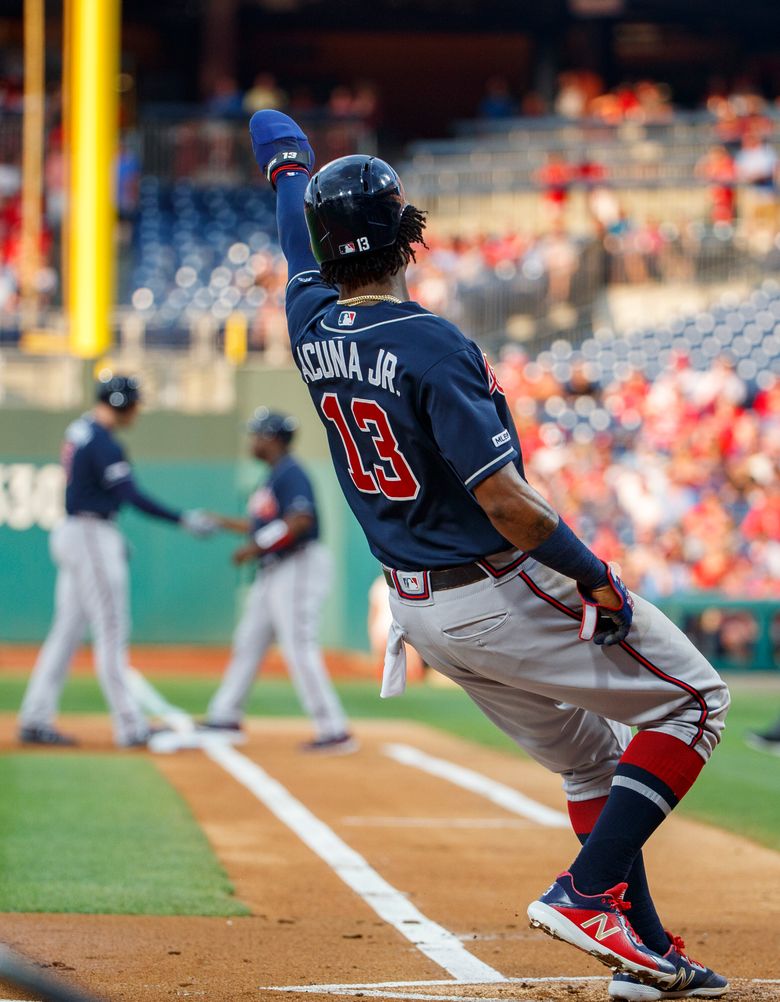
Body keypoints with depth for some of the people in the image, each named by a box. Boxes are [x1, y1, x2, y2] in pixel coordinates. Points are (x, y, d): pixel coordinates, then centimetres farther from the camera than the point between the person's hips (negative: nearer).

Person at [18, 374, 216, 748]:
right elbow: (132, 496, -24)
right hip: (93, 536, -9)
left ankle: (35, 720, 9)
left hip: (71, 533, 9)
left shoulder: (78, 430, 12)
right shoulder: (103, 443, -18)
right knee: (112, 632, -6)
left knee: (67, 630, 10)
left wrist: (113, 538, 20)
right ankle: (130, 727, -3)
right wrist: (184, 520, -23)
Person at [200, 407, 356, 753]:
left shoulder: (291, 474, -14)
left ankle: (335, 732, -13)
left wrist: (256, 547, -23)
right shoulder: (273, 477, 17)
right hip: (272, 572, 11)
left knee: (300, 648, -13)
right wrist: (224, 523, 27)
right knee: (247, 643, 16)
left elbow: (300, 519, -27)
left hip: (299, 566, -11)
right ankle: (225, 716, 27)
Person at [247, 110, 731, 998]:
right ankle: (588, 892, -9)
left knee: (590, 757, 21)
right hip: (507, 592, -8)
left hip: (419, 608, 8)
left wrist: (287, 167, 44)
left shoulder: (313, 325, -1)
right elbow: (506, 503, -26)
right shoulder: (429, 344, -22)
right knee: (692, 698, 4)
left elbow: (301, 248, 24)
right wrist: (599, 581, -15)